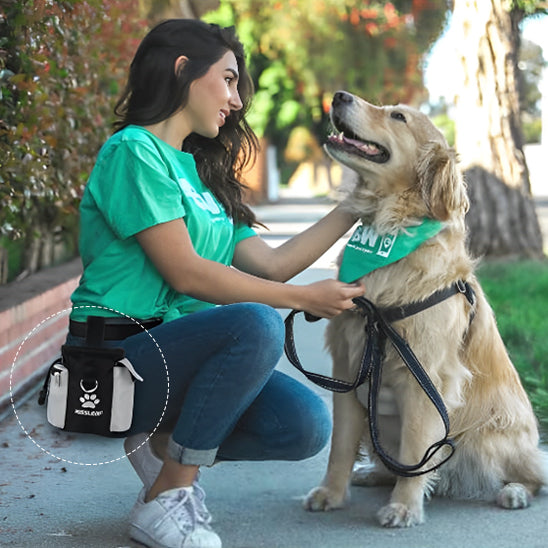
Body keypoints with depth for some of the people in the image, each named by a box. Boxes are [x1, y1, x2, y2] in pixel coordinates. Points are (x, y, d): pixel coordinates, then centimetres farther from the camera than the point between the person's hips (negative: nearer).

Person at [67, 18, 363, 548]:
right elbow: (186, 273, -16)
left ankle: (162, 444, 8)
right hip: (114, 359, -8)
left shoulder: (200, 171, 19)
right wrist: (306, 298, -13)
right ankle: (163, 502, -19)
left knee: (306, 424, -15)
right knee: (256, 324, -33)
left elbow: (271, 263, 13)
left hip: (177, 353, 8)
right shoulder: (134, 151, -9)